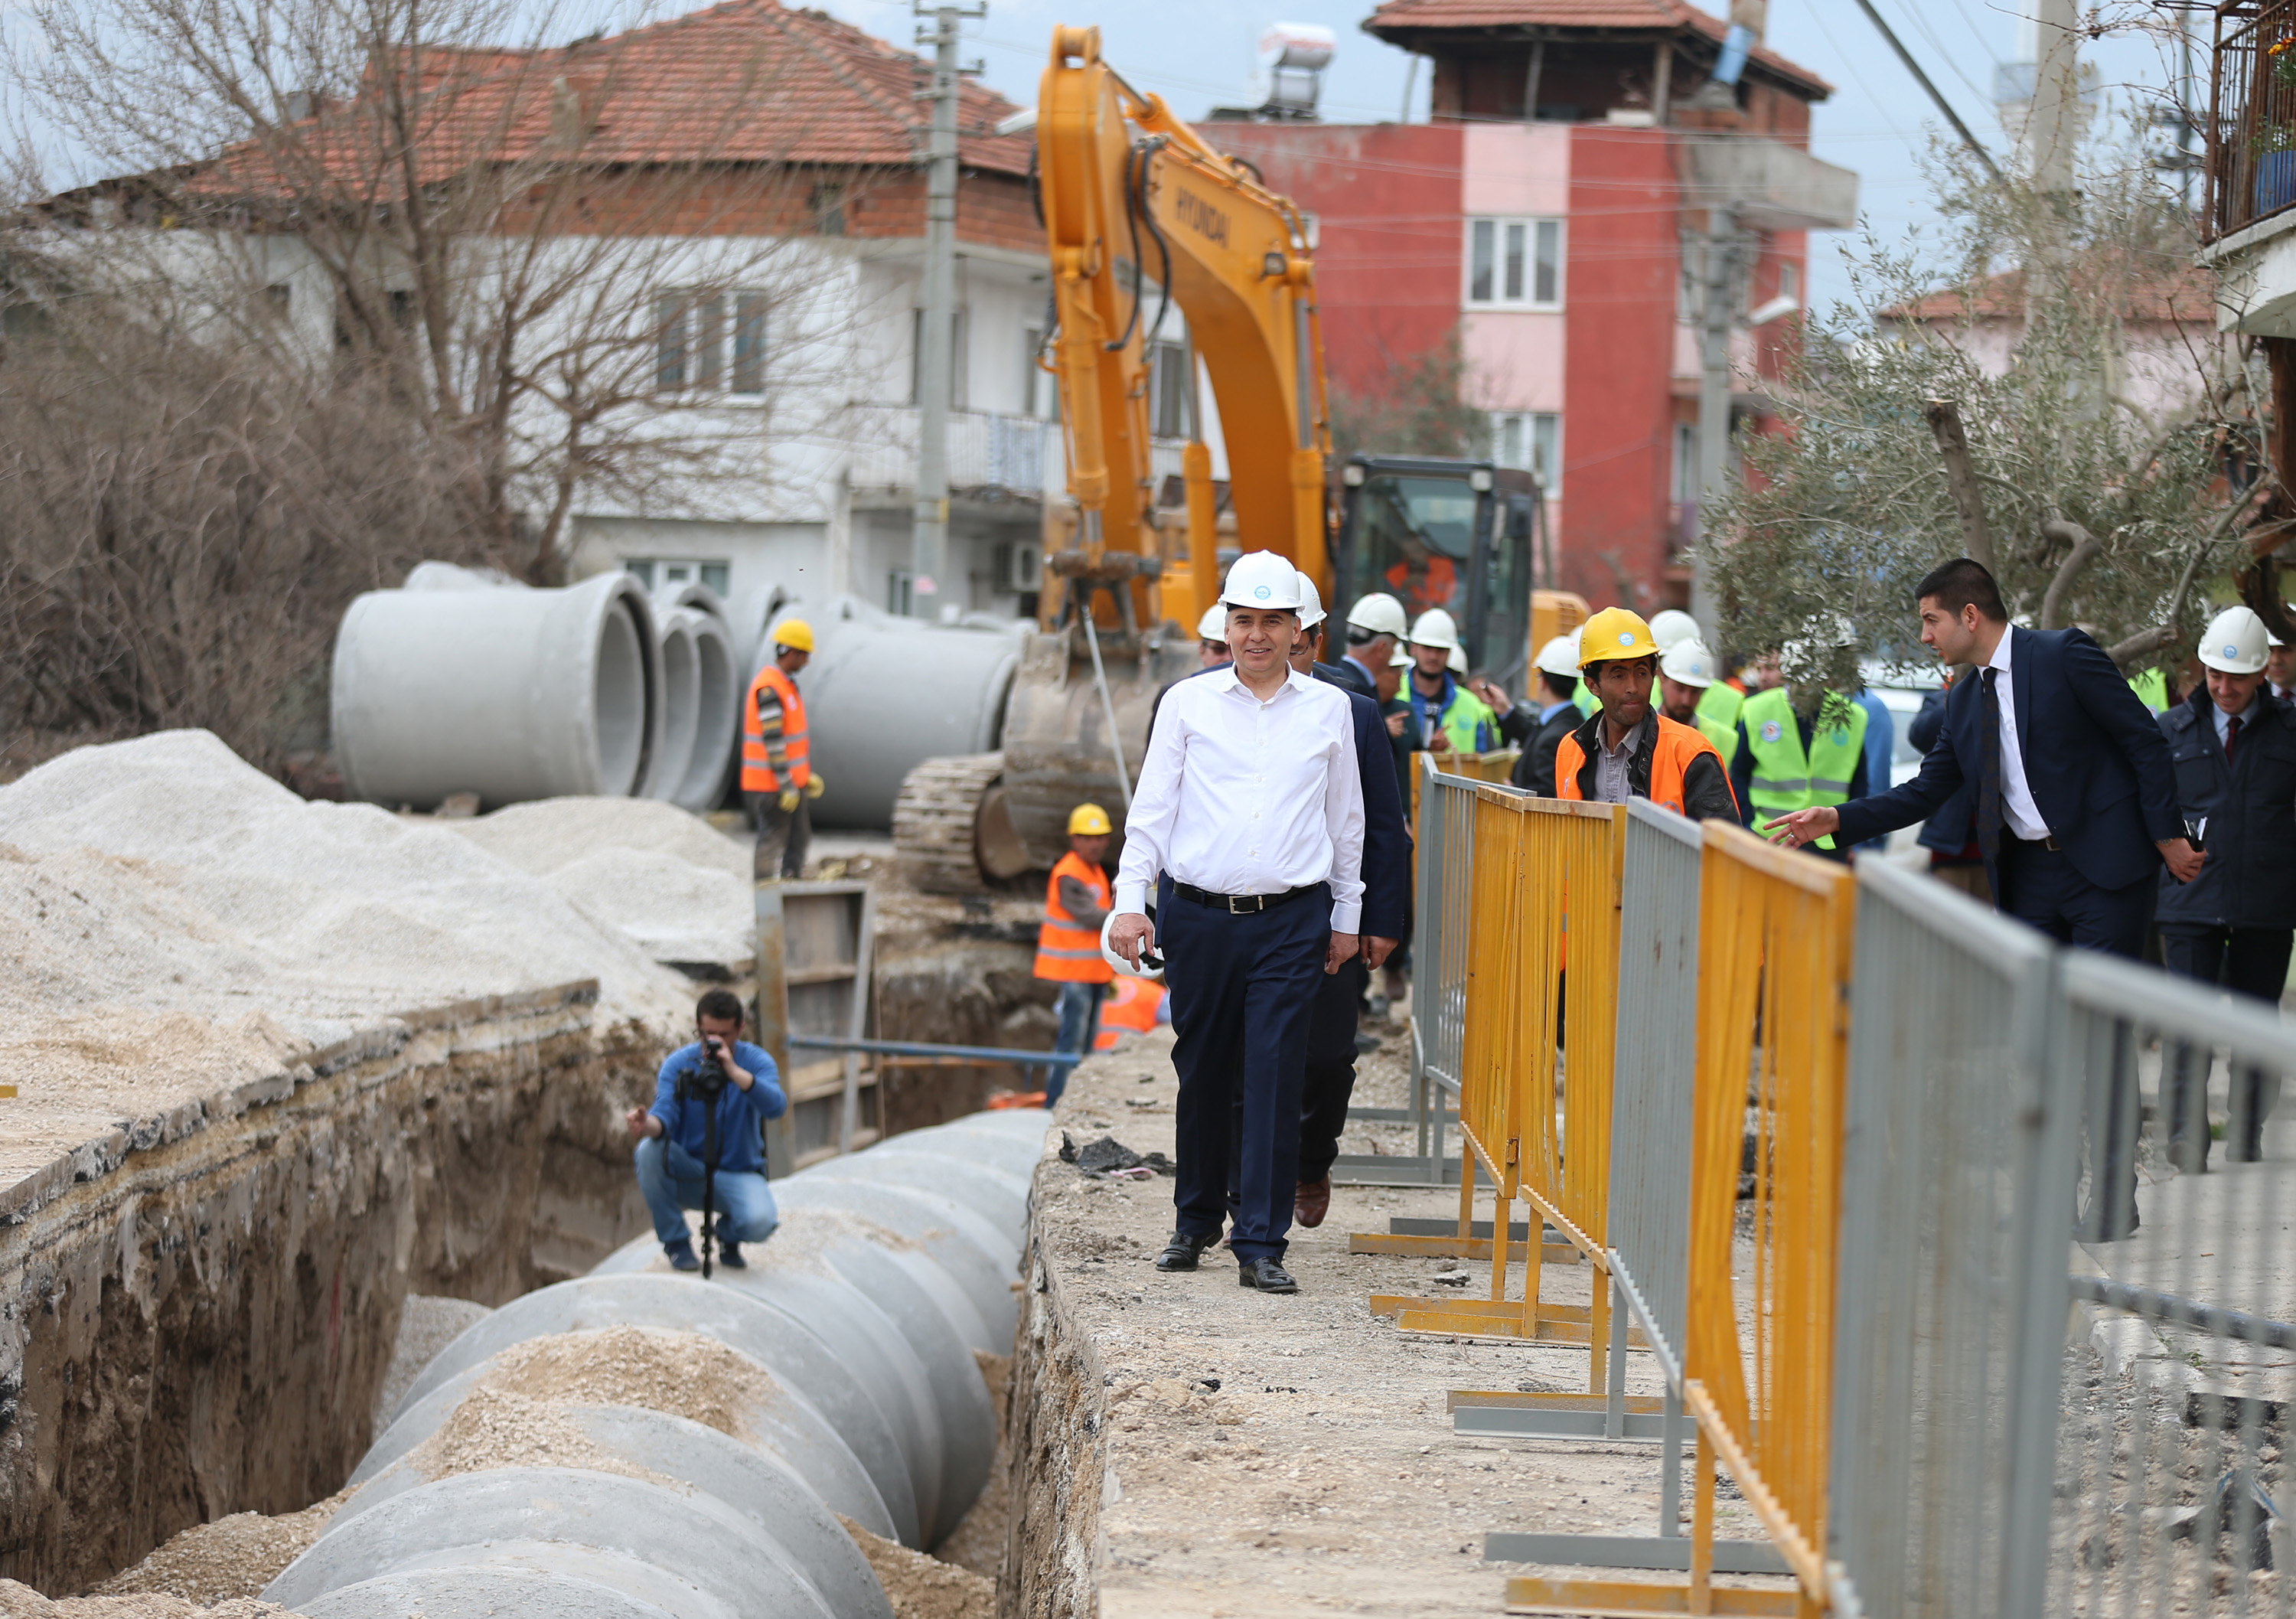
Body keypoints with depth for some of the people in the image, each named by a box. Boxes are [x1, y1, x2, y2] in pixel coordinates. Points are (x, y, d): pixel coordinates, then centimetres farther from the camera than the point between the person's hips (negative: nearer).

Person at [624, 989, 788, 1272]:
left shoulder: (756, 1062, -7)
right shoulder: (678, 1063, -6)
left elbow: (776, 1107, -26)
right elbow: (665, 1111, -21)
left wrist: (734, 1071, -37)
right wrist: (647, 1125, -46)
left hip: (738, 1175, -1)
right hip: (686, 1172, 1)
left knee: (760, 1222, -33)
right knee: (649, 1150, -31)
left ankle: (728, 1234, 8)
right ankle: (675, 1241, -9)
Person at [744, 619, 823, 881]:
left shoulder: (786, 682, 13)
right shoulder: (768, 688, -19)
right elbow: (772, 740, -22)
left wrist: (806, 774, 20)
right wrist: (786, 785, -21)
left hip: (793, 781, 10)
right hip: (771, 782, -10)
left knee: (799, 838, 13)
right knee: (772, 840, -5)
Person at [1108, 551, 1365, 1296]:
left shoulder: (1329, 709, 9)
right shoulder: (1189, 703, 6)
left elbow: (1346, 818, 15)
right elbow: (1151, 808, 6)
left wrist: (1346, 917, 14)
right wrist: (1130, 899, -2)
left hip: (1290, 920, 0)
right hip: (1198, 916, 0)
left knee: (1275, 1075, -7)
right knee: (1202, 1074, 8)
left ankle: (1261, 1243, -5)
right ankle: (1195, 1222, 25)